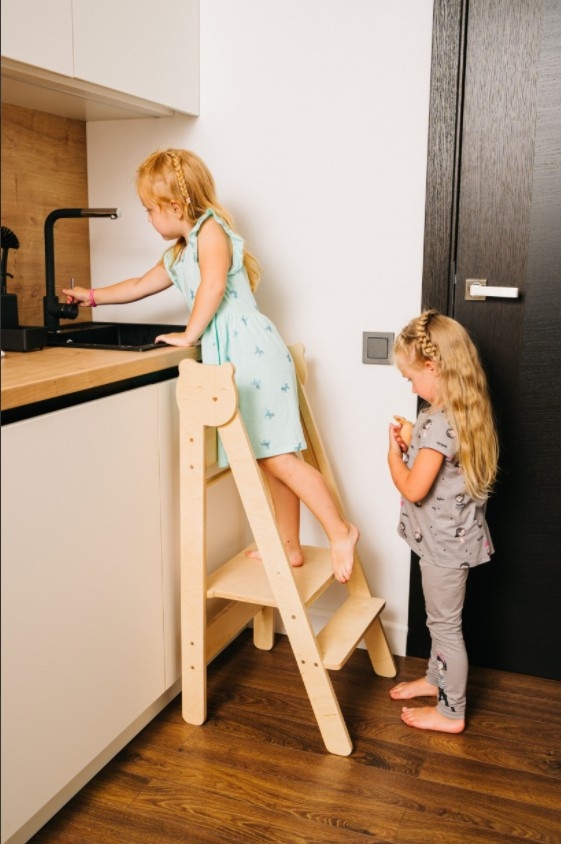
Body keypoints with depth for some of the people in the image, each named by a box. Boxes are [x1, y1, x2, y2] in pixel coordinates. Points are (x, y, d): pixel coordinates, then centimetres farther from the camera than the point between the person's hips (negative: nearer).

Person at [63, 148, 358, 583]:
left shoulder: (211, 230, -6)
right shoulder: (177, 256, 22)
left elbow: (213, 286, -22)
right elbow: (140, 286, 36)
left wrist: (190, 335, -14)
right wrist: (91, 296, 43)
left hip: (253, 354, -9)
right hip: (229, 360, 9)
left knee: (278, 457, -12)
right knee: (271, 458, 10)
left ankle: (340, 531, -5)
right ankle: (290, 547, 17)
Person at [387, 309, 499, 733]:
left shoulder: (438, 422, -28)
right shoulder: (464, 412, 2)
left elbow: (413, 489, -26)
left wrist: (394, 450, -12)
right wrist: (412, 440, 1)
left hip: (444, 542, -9)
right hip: (455, 535, 9)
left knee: (446, 625, 6)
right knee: (440, 619, 26)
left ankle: (451, 712, 22)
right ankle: (437, 679, 45)